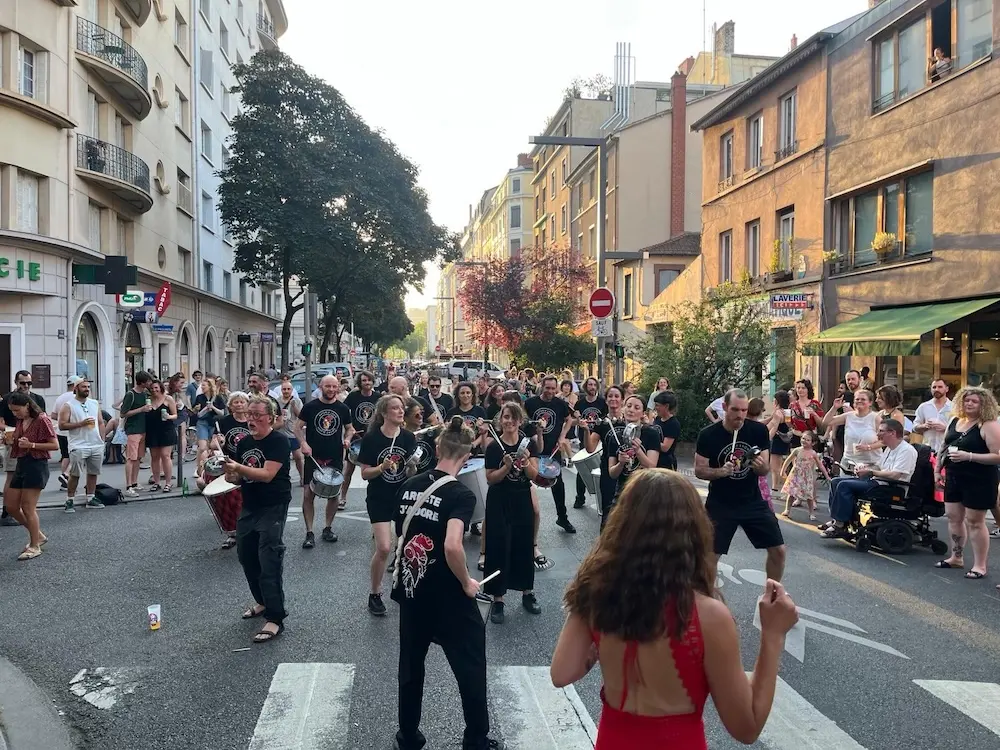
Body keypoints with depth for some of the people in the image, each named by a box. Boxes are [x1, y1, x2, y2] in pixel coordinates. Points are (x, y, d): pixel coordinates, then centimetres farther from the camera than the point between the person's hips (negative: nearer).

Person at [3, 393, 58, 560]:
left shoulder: (42, 420, -12)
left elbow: (55, 445, -14)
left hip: (36, 465, -9)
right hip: (21, 465, 9)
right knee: (10, 505, 10)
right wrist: (10, 441, 3)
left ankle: (35, 546, 8)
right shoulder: (21, 421, 11)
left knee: (28, 507, -5)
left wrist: (31, 444, -23)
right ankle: (38, 535, 25)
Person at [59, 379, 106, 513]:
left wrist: (102, 441, 9)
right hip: (78, 446, -5)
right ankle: (69, 500, 6)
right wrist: (81, 423, -16)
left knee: (93, 472, 9)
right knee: (75, 475, -3)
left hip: (97, 445, 5)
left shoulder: (95, 404, 14)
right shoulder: (68, 406, -1)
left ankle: (90, 499, 18)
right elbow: (62, 425, -9)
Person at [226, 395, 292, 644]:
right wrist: (231, 475, -8)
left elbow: (267, 474, -24)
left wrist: (238, 467, -32)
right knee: (246, 556, 17)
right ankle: (262, 601, 38)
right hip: (249, 507, 8)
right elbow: (239, 477, 14)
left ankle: (275, 619, -4)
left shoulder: (279, 441, -14)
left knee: (269, 563, -11)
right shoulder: (244, 443, 8)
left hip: (273, 508, -8)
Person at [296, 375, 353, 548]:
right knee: (308, 494, -6)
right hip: (313, 457, -2)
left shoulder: (343, 409, 5)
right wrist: (303, 443, -13)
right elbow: (298, 427, 3)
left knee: (333, 494, 8)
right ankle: (309, 533, 3)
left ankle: (327, 528, 25)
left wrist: (347, 439, -4)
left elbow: (349, 428, 16)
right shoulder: (310, 407, -2)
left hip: (335, 458, 2)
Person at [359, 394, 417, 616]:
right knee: (384, 548, -12)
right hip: (379, 499, -3)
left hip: (405, 497, 3)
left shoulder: (409, 437, -2)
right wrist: (382, 467, -24)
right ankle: (375, 594, 9)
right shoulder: (371, 438, -10)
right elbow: (365, 473, -8)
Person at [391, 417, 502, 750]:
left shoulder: (410, 486, 1)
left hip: (411, 590, 6)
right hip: (448, 598, -6)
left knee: (410, 667, 20)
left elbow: (399, 534, 10)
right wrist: (467, 582, -16)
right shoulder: (461, 494, -19)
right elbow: (452, 546, -31)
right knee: (471, 670, 12)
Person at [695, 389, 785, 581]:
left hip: (753, 501, 3)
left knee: (778, 550, 3)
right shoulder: (708, 435, -13)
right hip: (720, 504, -2)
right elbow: (699, 471, -8)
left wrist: (761, 466, -28)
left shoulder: (759, 430, -8)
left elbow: (766, 470, -4)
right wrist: (721, 471, -27)